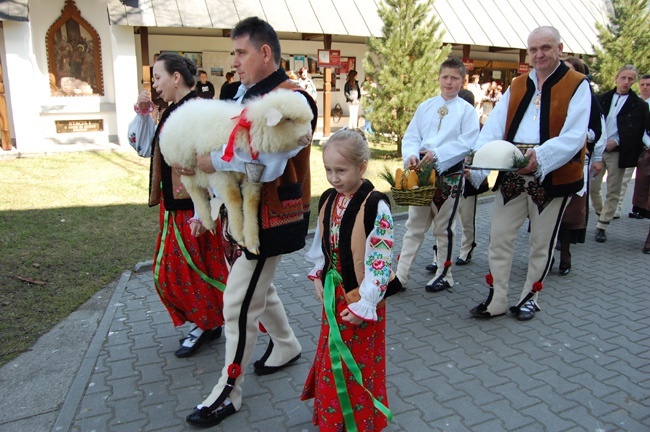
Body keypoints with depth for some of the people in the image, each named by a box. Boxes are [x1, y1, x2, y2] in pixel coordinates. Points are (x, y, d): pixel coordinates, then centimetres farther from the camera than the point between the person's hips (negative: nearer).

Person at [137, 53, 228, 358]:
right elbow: (146, 149, 23)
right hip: (172, 206, 9)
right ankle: (204, 322, 32)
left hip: (192, 207, -9)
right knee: (170, 270, 16)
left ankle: (206, 325, 26)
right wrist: (143, 114, 10)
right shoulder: (171, 112, 11)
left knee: (195, 269, 4)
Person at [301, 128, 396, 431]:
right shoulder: (328, 200, 1)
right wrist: (318, 277, 8)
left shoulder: (375, 206, -21)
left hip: (360, 297, -7)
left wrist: (363, 304, -18)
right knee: (331, 358, 20)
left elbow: (381, 260, -21)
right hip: (333, 292, 7)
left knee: (358, 363, 9)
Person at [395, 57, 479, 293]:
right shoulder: (425, 106, 9)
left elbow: (466, 143, -12)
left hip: (450, 174, -3)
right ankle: (400, 275, 11)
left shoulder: (467, 110, -1)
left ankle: (444, 275, 24)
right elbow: (411, 136, 4)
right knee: (414, 225, 7)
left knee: (443, 227, 9)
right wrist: (412, 155, -16)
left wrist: (437, 154, -22)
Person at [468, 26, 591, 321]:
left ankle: (529, 298, 27)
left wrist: (541, 156, -29)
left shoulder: (577, 85, -1)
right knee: (499, 237, 3)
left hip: (553, 176, -3)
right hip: (511, 175, 4)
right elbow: (493, 128, 0)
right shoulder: (517, 86, 12)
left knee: (541, 241, 10)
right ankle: (497, 300, 15)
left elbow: (574, 136, -14)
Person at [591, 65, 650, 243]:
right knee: (592, 187, 3)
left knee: (613, 192, 2)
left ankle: (602, 226, 10)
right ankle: (601, 214, 26)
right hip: (598, 149, 2)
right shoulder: (603, 99, 9)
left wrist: (616, 142, -14)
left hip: (618, 152, -2)